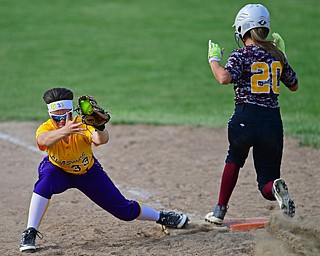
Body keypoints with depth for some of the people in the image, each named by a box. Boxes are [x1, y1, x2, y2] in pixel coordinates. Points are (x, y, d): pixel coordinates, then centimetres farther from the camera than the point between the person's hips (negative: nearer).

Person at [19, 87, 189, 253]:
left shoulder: (82, 126, -32)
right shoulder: (46, 128, -31)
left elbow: (101, 140, -54)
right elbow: (43, 140, -57)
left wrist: (100, 128, -77)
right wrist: (65, 131, -76)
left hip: (88, 173, 0)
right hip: (58, 171, 0)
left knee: (124, 210, 2)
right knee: (46, 179, -36)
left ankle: (161, 217, 31)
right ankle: (29, 233, -28)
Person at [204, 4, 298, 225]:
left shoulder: (242, 55, -5)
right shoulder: (277, 55, 10)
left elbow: (224, 78, -24)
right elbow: (294, 85, 24)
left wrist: (214, 59, -5)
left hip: (245, 119, -3)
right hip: (273, 120, 3)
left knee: (235, 158, 28)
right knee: (267, 180, 11)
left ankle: (220, 211, 23)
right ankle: (276, 188, -27)